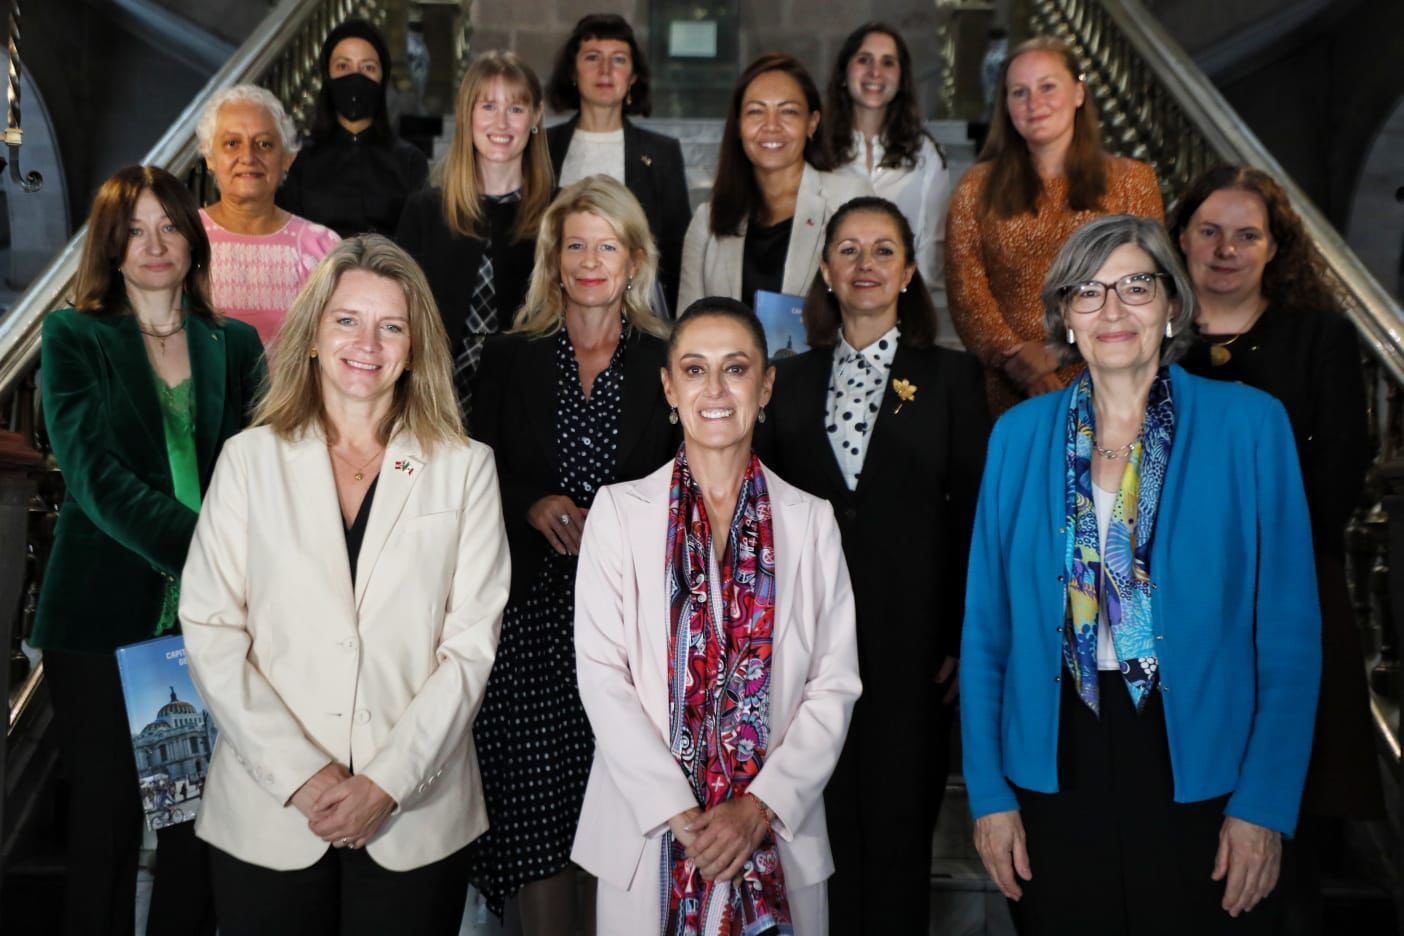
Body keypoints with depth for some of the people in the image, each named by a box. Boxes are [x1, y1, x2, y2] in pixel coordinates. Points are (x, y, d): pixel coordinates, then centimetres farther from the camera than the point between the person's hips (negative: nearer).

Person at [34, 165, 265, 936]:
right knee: (108, 815, 4)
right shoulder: (74, 338, 4)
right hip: (106, 618, -2)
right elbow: (95, 474, -9)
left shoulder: (236, 345, 12)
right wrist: (198, 548, -22)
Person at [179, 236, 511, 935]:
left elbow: (471, 645, -2)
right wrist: (299, 775, -11)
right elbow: (209, 630, -2)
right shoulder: (251, 459, 4)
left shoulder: (464, 468, 2)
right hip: (268, 816, 0)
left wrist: (387, 782, -11)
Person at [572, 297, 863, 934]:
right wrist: (677, 813, -13)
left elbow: (835, 684, 0)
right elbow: (601, 674, -6)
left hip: (778, 838, 1)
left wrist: (761, 806, -12)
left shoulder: (810, 521, 3)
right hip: (648, 830, -1)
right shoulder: (619, 510, -1)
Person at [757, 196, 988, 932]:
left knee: (901, 828, 6)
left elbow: (973, 514, 1)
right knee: (824, 824, 7)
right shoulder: (791, 380, 10)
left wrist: (963, 641, -5)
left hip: (910, 636, -1)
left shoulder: (952, 377, 4)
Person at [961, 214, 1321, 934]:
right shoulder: (1018, 435, 2)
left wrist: (1266, 804, -8)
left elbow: (1291, 630, -4)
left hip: (1203, 777, -1)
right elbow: (985, 627, 4)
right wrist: (988, 791, 0)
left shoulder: (1250, 424, -3)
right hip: (1055, 773, 2)